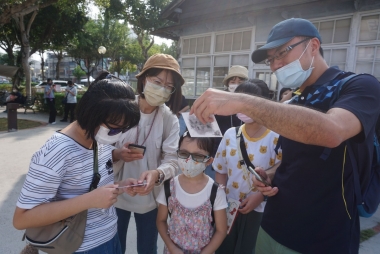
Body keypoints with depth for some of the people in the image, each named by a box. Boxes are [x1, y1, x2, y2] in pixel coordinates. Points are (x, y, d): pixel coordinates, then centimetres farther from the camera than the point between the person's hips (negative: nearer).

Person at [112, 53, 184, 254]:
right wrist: (116, 154, -28)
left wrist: (157, 174, -38)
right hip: (116, 194, 0)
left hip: (149, 197, 1)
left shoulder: (170, 119, -10)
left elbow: (173, 160, -18)